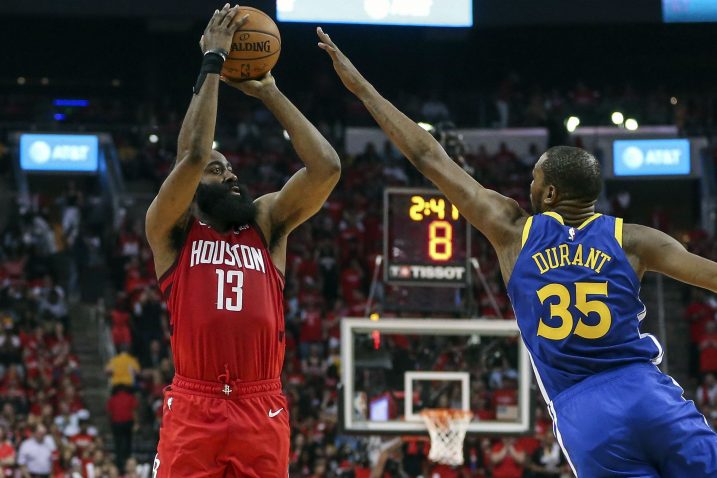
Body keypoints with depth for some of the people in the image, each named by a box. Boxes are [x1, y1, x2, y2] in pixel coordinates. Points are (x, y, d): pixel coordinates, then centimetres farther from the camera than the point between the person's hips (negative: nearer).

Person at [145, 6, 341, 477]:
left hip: (262, 408, 3)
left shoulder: (268, 223, 16)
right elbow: (192, 155, -10)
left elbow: (326, 168, 2)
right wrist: (213, 64, -3)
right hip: (193, 408, -3)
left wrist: (268, 92, 7)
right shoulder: (171, 230, 7)